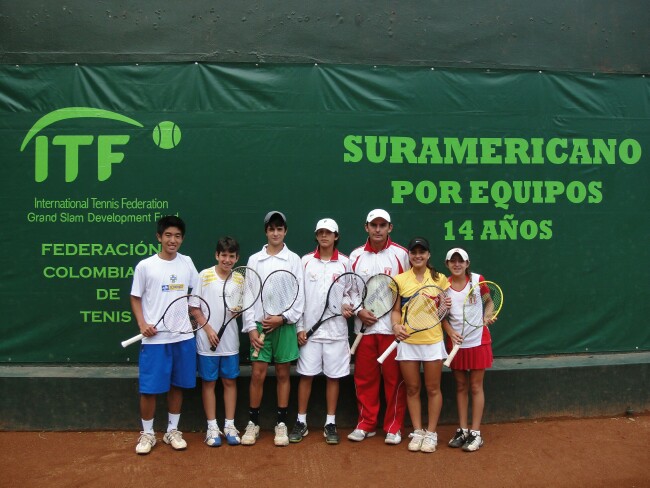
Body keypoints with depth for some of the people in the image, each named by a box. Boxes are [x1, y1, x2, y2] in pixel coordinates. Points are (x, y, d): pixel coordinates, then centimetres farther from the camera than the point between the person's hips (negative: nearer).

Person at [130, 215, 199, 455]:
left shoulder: (186, 263, 5)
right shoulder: (145, 266, -5)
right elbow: (135, 298, 1)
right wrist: (142, 323, -12)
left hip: (183, 337, 3)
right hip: (154, 338, -3)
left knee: (177, 385, 11)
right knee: (149, 388, 1)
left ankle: (172, 431, 26)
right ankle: (147, 433, 19)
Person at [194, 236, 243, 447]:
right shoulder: (204, 275, -5)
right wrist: (208, 329, -11)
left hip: (230, 340, 3)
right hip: (207, 340, -2)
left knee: (230, 381, 9)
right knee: (209, 382, 6)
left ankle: (229, 425, 19)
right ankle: (212, 427, 16)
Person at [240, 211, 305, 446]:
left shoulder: (294, 259, 3)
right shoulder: (254, 260, 5)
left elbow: (299, 295, 0)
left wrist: (283, 318, -11)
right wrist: (251, 327, -4)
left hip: (285, 325, 0)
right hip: (260, 324, 0)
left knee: (283, 374, 6)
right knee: (258, 374, 0)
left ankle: (281, 423, 15)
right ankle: (253, 423, 14)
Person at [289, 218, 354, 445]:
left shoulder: (345, 262, 3)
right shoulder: (306, 261, 3)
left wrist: (348, 306, -14)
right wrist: (299, 327, -2)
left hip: (336, 329, 0)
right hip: (310, 328, 0)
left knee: (333, 376, 6)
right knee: (305, 375, 4)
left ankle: (330, 424, 17)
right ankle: (301, 422, 16)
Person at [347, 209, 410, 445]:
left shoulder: (401, 254, 0)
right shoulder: (356, 256, 6)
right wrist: (358, 311, -6)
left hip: (393, 326, -2)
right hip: (364, 326, 2)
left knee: (394, 378, 3)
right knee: (364, 377, 8)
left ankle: (394, 427, 15)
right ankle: (365, 424, 21)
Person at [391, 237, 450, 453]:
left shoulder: (439, 279, 2)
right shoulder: (400, 279, 2)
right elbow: (396, 309, 5)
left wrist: (446, 306, -10)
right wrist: (396, 325, -14)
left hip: (433, 340, 0)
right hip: (407, 341, 1)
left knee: (433, 389, 7)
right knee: (412, 389, 9)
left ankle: (431, 433, 20)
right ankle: (417, 431, 23)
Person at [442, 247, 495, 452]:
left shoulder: (477, 280, -7)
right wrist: (450, 332, -14)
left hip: (478, 341, -2)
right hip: (456, 341, 2)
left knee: (476, 387, 4)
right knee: (461, 387, 11)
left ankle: (475, 433, 11)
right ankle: (462, 430, 21)